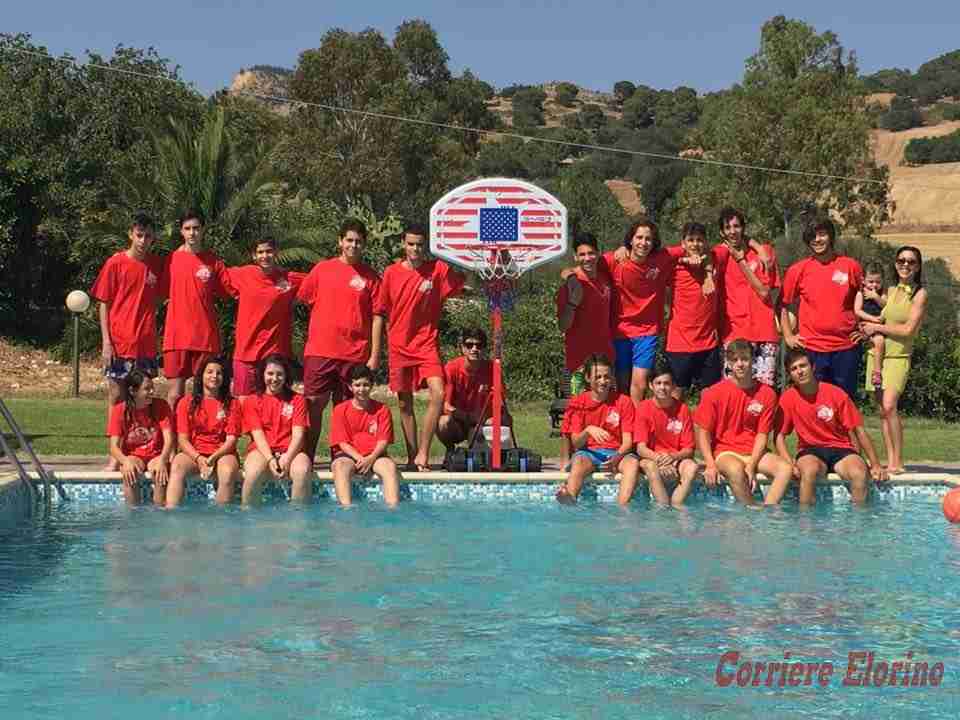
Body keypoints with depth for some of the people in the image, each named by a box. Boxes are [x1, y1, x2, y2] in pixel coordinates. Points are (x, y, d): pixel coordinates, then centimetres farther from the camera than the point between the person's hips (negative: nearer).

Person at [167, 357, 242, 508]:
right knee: (177, 466, -32)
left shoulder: (232, 404, 9)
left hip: (222, 453, 0)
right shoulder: (187, 403, 10)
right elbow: (183, 439, 3)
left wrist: (213, 458, -17)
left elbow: (231, 439, 1)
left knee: (228, 472, -35)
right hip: (193, 453, 1)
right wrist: (198, 458, -16)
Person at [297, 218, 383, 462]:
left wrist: (375, 354, -3)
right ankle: (306, 458, 5)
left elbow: (377, 317, 2)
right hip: (320, 350, 0)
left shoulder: (371, 276, 4)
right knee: (314, 404, -1)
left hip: (355, 354, 0)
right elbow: (302, 299, 13)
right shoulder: (322, 269, 7)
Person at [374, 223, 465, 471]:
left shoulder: (438, 269, -1)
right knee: (405, 404, 7)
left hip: (427, 344, -1)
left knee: (438, 394, -19)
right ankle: (411, 457, 18)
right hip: (399, 346, 1)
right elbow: (380, 313, 7)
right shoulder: (391, 273, 1)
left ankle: (422, 454, -12)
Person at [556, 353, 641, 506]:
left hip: (616, 452, 1)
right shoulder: (579, 403, 4)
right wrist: (588, 431, -24)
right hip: (588, 453, -1)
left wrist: (616, 458, -24)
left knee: (633, 463, -32)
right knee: (579, 461, -35)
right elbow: (576, 443, -1)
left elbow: (627, 441, -2)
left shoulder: (623, 402, 3)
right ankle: (570, 500, -62)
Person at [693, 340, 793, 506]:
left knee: (786, 468, -24)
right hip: (725, 452, -3)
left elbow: (762, 435, 0)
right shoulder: (714, 393, -3)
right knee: (736, 469, -36)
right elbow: (702, 431, -3)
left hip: (754, 453, 3)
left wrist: (751, 466, -13)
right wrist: (710, 465, -16)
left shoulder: (767, 394, 1)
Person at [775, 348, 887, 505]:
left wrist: (875, 464, -7)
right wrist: (791, 464, -19)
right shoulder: (788, 398, -4)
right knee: (809, 470, -36)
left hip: (840, 449, 0)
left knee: (860, 474, -30)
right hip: (810, 451, 0)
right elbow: (780, 436, -2)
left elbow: (859, 430, -1)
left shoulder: (836, 394, -6)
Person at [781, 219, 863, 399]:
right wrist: (788, 336, 3)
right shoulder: (798, 270, 1)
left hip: (846, 346, 1)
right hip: (812, 348, -1)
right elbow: (783, 305, 10)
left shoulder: (851, 266, 2)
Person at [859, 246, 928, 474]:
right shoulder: (890, 291, 13)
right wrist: (867, 329, 1)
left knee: (889, 406, -20)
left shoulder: (919, 294, -3)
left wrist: (877, 327, -6)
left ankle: (898, 462, -14)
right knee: (883, 410, 1)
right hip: (877, 352, 5)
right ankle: (890, 460, 5)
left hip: (899, 355, -5)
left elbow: (908, 329, -9)